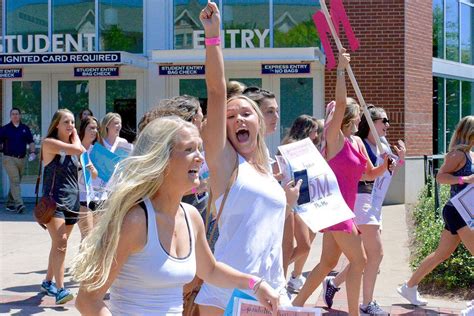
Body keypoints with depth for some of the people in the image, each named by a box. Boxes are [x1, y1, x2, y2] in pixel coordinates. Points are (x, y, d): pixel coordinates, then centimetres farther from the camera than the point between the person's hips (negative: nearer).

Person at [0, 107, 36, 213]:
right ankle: (19, 204, -22)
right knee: (14, 181, -14)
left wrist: (32, 152, -2)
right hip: (9, 158, -4)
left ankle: (10, 203, 22)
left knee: (16, 182, 11)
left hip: (22, 158, 4)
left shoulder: (25, 129, 10)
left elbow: (31, 142, 13)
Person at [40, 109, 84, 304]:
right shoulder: (49, 143, -8)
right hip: (54, 200, -7)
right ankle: (60, 290, -22)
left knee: (59, 244, 15)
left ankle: (48, 282, 31)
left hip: (72, 201, 7)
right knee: (60, 244, -18)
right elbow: (77, 150, -19)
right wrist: (75, 136, -3)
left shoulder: (72, 146, 13)